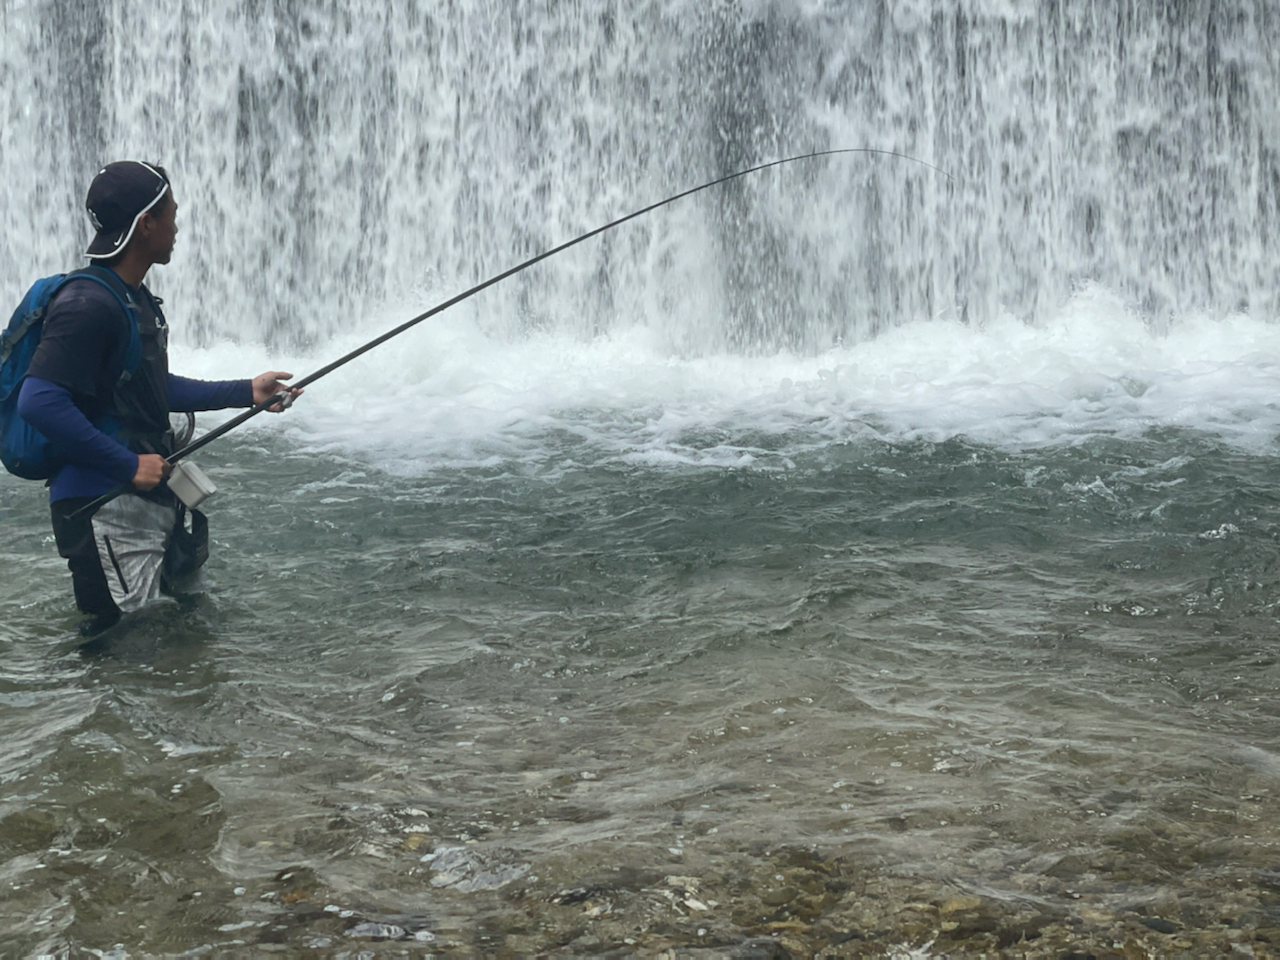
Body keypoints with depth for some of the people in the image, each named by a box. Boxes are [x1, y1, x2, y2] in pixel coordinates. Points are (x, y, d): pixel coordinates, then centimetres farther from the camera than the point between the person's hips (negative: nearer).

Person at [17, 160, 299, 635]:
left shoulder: (138, 298, 13)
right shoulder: (88, 304, -19)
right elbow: (39, 401, -26)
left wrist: (246, 392, 18)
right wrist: (128, 465, -23)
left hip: (150, 500, 10)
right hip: (102, 504, -10)